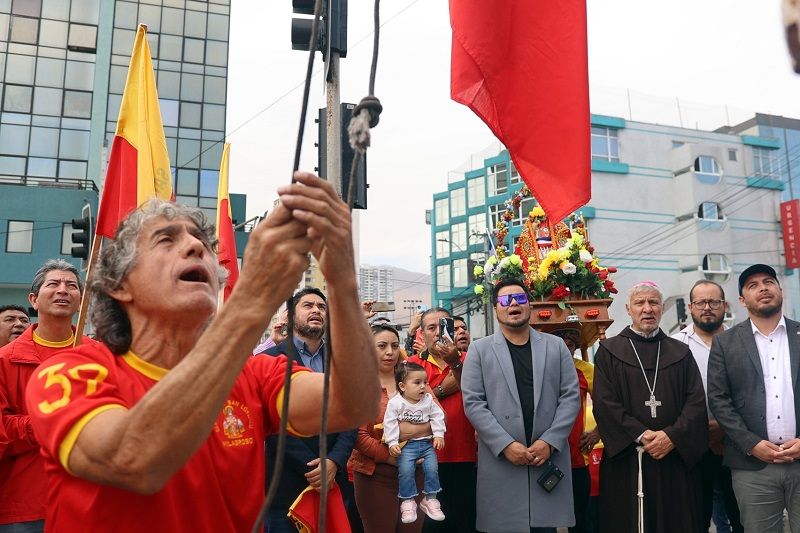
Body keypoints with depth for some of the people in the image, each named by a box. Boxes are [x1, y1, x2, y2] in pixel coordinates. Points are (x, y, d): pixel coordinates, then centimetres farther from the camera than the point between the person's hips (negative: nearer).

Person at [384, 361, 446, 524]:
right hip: (406, 445, -3)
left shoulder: (428, 400, 2)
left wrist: (438, 435, -3)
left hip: (426, 442, 3)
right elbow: (390, 423, -10)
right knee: (405, 470, -18)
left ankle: (430, 499, 9)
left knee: (432, 468, -9)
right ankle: (408, 501, -1)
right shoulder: (395, 403, -10)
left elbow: (437, 416, 6)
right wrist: (392, 443, -16)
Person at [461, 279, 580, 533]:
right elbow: (473, 403, -3)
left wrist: (549, 442, -8)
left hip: (549, 457, 2)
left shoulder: (556, 346, 11)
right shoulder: (479, 350, 5)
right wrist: (505, 444, -12)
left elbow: (570, 397, 4)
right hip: (501, 461, -1)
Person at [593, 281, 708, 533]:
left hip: (676, 460, 2)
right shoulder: (609, 351, 4)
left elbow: (696, 401, 2)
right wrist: (640, 435, -14)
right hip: (626, 461, -2)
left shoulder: (681, 352, 12)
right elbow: (604, 403, -5)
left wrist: (672, 436, -12)